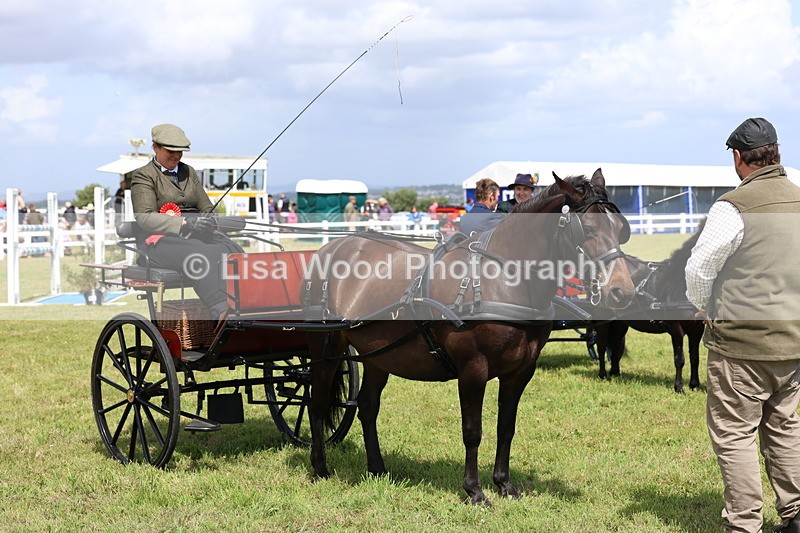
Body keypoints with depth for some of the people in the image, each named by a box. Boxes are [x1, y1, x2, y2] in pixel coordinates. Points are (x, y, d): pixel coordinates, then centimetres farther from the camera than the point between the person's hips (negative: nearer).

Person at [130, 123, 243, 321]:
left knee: (232, 250, -28)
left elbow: (207, 207, 23)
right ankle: (222, 312, -52)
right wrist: (184, 223, -21)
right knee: (201, 257, -38)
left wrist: (208, 222, -3)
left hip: (198, 236, 5)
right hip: (161, 240, -5)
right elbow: (144, 217, -8)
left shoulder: (188, 172, 26)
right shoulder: (143, 176, 6)